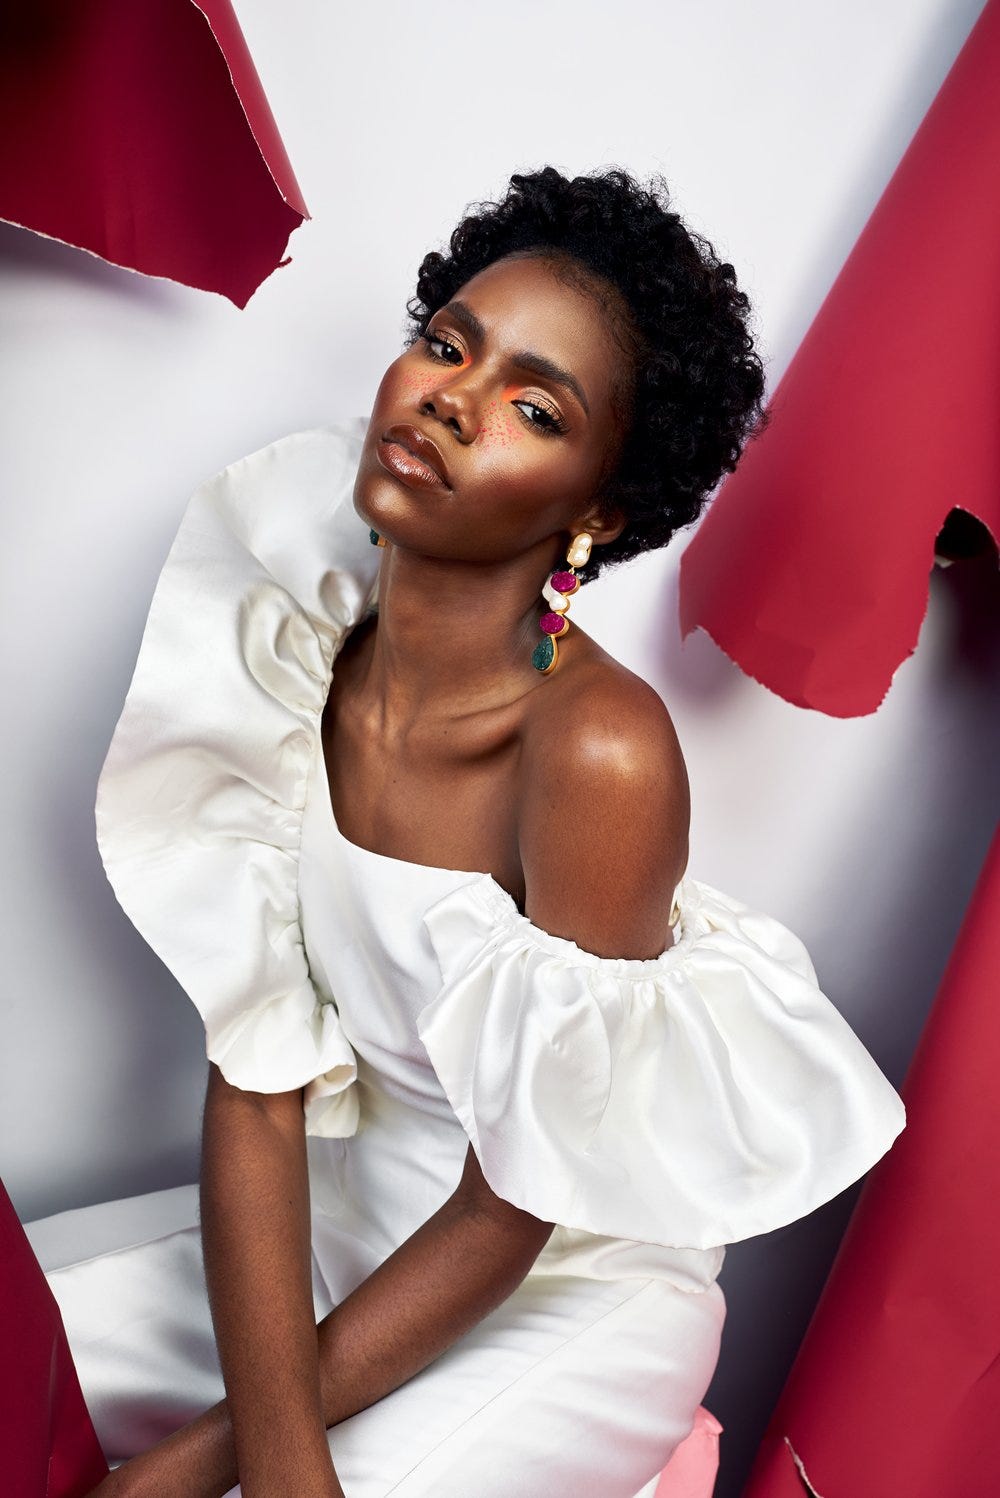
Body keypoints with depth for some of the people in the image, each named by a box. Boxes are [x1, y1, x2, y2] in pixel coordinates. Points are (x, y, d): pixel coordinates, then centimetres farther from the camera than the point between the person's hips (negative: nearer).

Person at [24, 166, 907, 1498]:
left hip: (574, 1283, -4)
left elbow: (515, 1201, -19)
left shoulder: (598, 750, -28)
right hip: (341, 1227, 5)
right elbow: (256, 1087, -12)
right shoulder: (298, 666, -11)